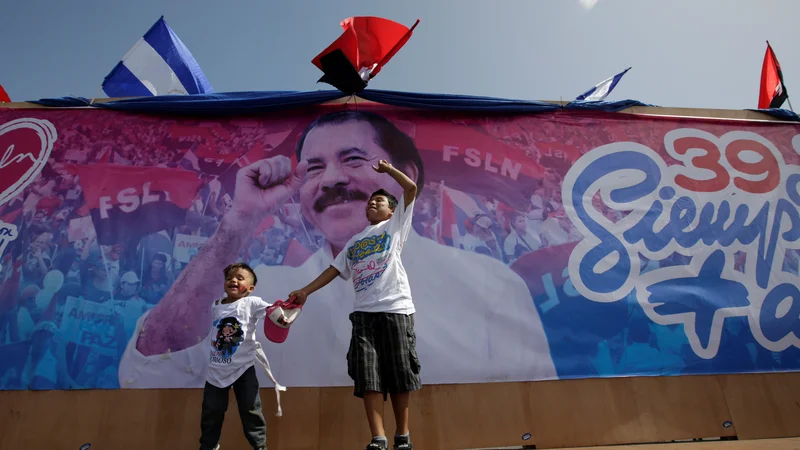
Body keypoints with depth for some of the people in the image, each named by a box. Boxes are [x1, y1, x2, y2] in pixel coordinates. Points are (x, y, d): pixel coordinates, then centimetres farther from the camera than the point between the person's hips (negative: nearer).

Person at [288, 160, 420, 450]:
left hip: (396, 308, -4)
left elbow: (411, 188, 5)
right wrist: (305, 291, 15)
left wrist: (387, 168, 16)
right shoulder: (354, 241, 26)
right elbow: (335, 270, 23)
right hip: (364, 312, 4)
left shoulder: (395, 226, 14)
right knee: (368, 375, -7)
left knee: (399, 374, 0)